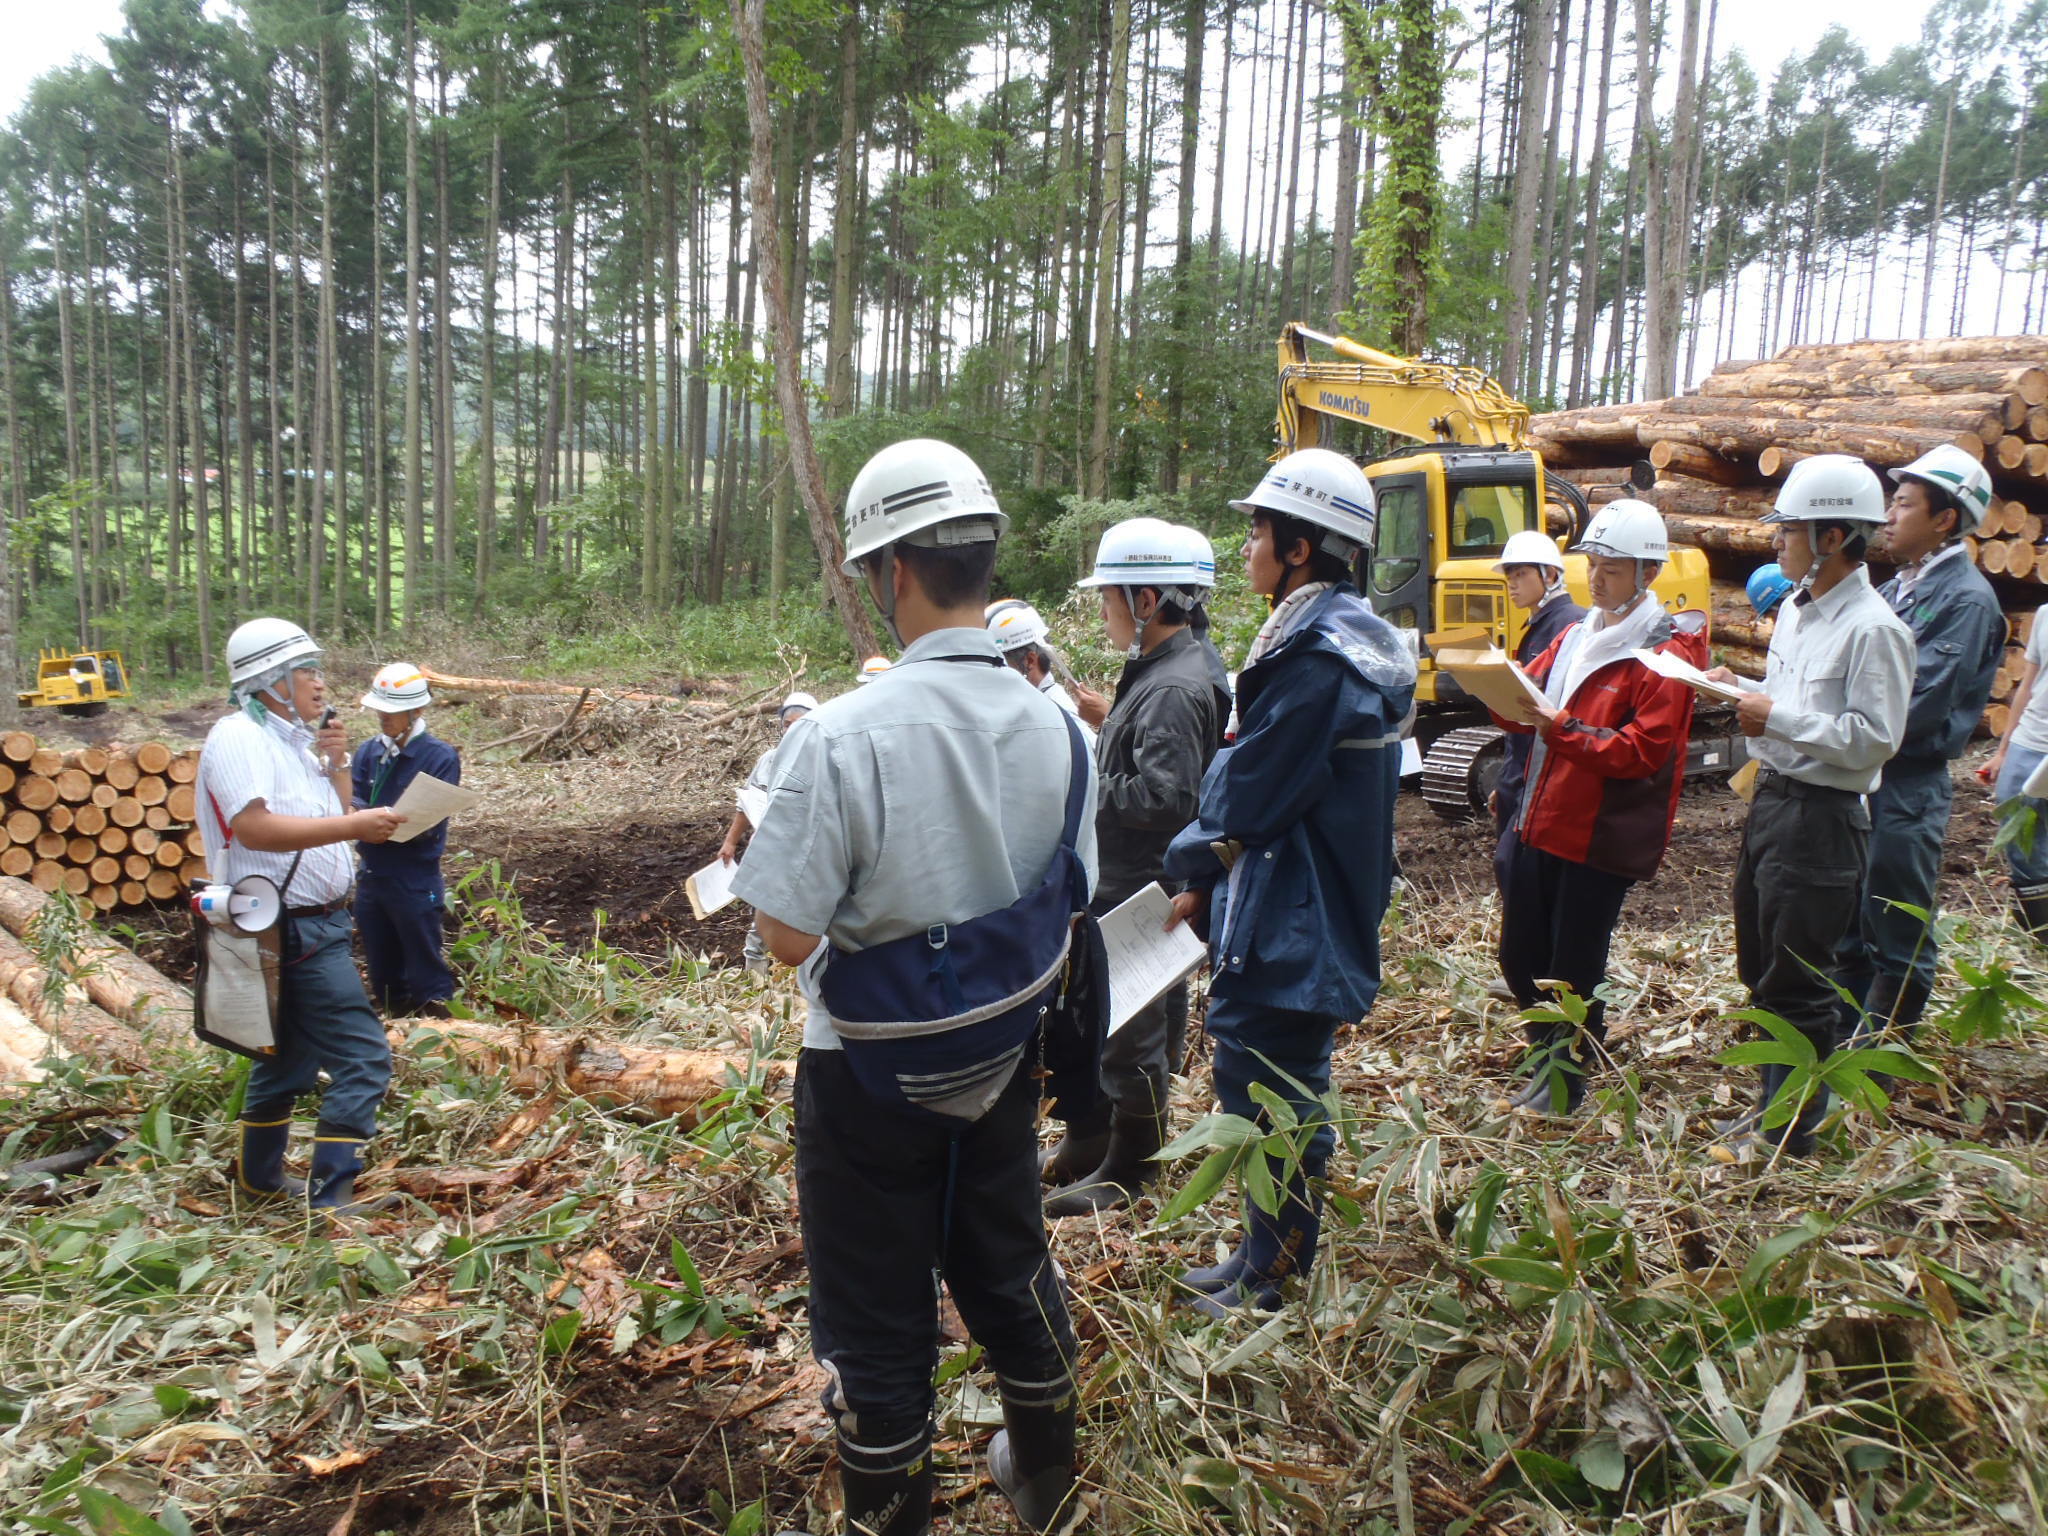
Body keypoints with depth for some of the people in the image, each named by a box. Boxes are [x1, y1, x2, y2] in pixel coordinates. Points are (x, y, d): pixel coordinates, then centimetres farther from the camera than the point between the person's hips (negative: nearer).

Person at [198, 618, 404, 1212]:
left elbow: (327, 819, 18)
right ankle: (331, 1196, -8)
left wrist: (335, 765, 3)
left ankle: (260, 1176, 36)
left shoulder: (292, 739, 15)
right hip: (290, 927, -10)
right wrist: (353, 825, -33)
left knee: (290, 1056, 21)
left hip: (314, 923, 10)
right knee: (363, 1056, -13)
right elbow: (254, 827, -27)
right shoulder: (239, 738, -13)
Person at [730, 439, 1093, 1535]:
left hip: (869, 1069, -5)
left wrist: (771, 825, -4)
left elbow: (791, 938, -22)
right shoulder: (1055, 726, -8)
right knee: (1010, 1269, 26)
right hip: (1001, 1057, 6)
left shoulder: (841, 735, -25)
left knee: (877, 1316, 14)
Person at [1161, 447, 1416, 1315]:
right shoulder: (1347, 638, 11)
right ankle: (1266, 1259, 35)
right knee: (1257, 1085, 20)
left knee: (1273, 1098, 3)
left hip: (1289, 930, -10)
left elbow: (1250, 798, -20)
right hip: (1314, 914, 10)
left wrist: (1188, 865, -1)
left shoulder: (1315, 659, -22)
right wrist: (1210, 886, 10)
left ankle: (1274, 1282, 20)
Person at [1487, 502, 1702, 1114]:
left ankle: (1563, 1088, 22)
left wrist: (1562, 728, -29)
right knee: (1520, 956, 14)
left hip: (1601, 836, -7)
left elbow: (1644, 749, -17)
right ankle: (1547, 1063, 35)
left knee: (1574, 969, 4)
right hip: (1539, 824, 7)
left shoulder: (1667, 651, -9)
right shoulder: (1575, 636, 14)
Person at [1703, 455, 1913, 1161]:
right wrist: (1744, 688, 3)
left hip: (1822, 818, -9)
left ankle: (1789, 1130, 16)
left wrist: (1777, 717, -20)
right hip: (1772, 798, 9)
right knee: (1759, 966, 18)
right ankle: (1772, 1098, 33)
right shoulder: (1797, 608, 10)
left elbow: (1875, 738, -21)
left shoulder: (1871, 628, -17)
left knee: (1797, 981, 2)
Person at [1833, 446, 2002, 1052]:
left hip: (1907, 786, -8)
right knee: (1847, 929, 17)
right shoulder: (1895, 589, 13)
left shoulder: (1965, 598, -12)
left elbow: (1917, 706, -21)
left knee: (1898, 944, 4)